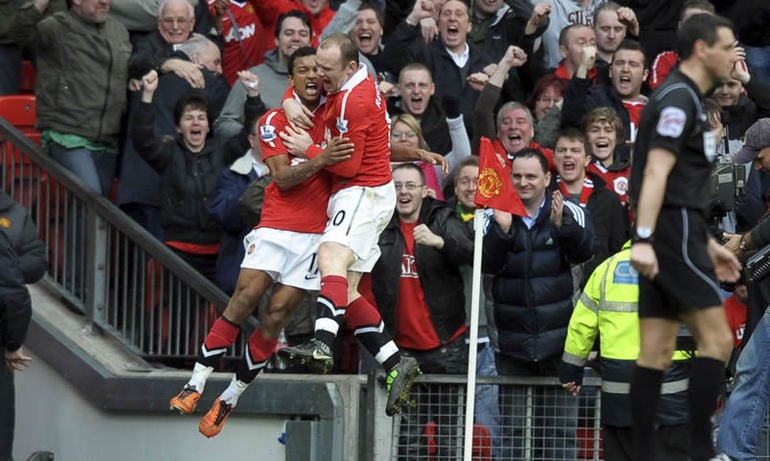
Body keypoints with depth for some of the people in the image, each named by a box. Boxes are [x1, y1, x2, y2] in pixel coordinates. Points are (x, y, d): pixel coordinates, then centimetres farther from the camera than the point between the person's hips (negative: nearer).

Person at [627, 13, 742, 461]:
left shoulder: (685, 99, 20)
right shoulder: (679, 98, -11)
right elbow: (656, 173, -21)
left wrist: (709, 244, 28)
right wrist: (643, 239, -29)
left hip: (671, 238, 10)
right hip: (673, 234, -10)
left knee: (656, 353, 6)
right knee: (717, 339, -9)